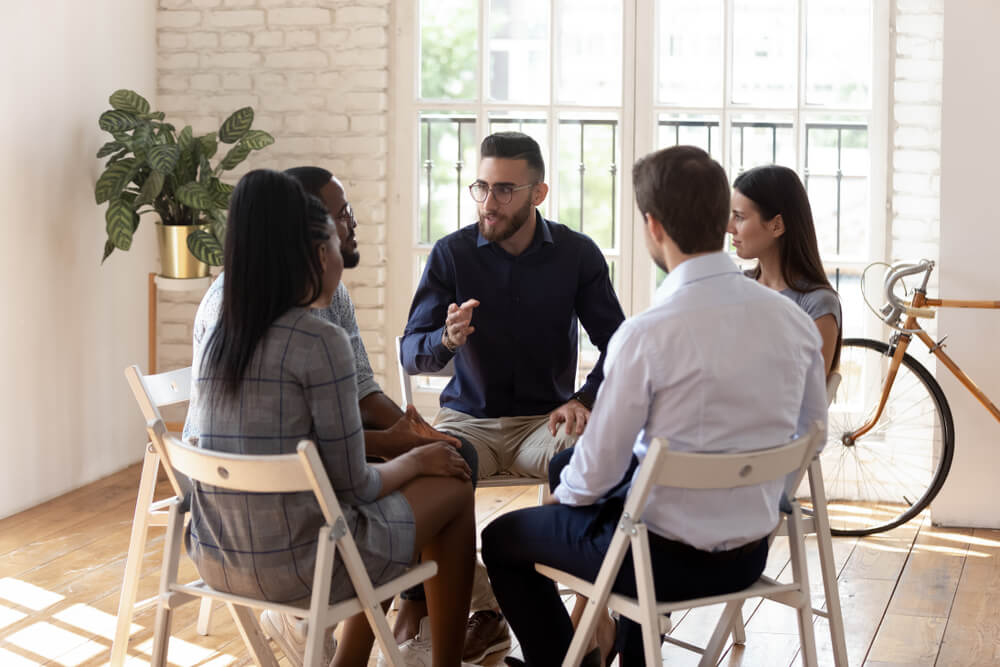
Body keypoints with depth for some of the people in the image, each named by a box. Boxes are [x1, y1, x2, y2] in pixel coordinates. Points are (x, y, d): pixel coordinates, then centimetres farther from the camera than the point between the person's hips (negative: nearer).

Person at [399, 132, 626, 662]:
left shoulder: (577, 254, -1)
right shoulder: (451, 254, -2)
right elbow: (411, 354, -4)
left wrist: (584, 399, -17)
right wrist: (447, 339, -28)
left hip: (544, 420, 0)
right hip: (468, 419, 1)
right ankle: (483, 612, -13)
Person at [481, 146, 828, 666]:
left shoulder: (646, 335, -25)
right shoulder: (795, 320, -8)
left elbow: (598, 470, -15)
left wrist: (563, 494, 7)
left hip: (671, 557, -6)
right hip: (752, 554, 6)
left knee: (502, 540, 18)